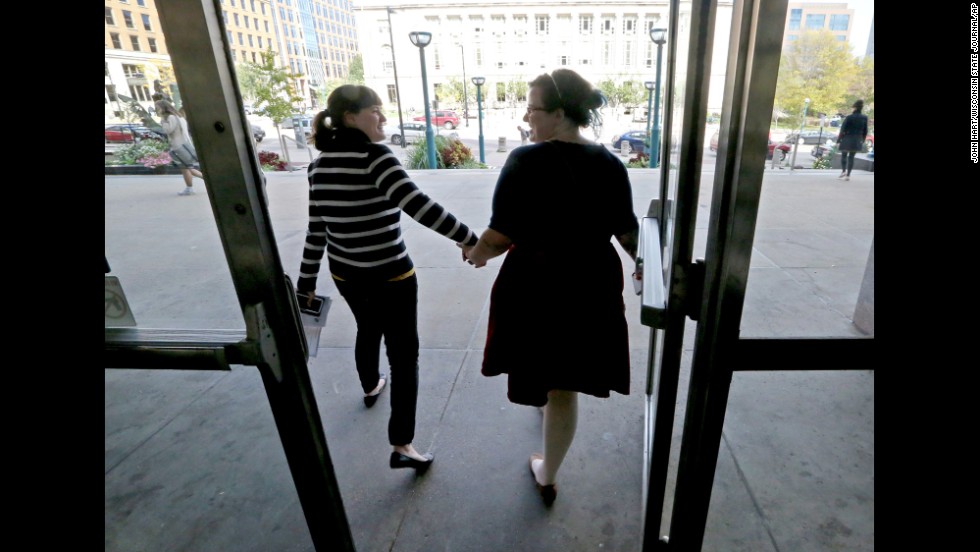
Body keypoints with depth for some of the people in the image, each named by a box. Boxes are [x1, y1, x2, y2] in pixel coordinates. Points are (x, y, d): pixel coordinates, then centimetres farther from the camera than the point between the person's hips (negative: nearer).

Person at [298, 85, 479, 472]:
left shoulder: (320, 164, 3)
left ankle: (370, 388, 56)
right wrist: (470, 239, -27)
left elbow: (316, 230, 6)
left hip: (346, 274, 8)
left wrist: (306, 282, 13)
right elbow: (418, 206, -30)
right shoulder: (374, 156, -18)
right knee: (404, 354, 3)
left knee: (367, 331, 31)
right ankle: (401, 445, 6)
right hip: (390, 276, -7)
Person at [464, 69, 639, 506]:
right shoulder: (611, 165, -1)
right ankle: (547, 476, 37)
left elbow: (502, 234, -17)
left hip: (535, 285, -4)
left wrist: (477, 253, 4)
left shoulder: (526, 162, -15)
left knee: (539, 374, 26)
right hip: (592, 286, 5)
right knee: (565, 385, 16)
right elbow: (628, 233, 5)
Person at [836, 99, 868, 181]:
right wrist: (862, 141, 18)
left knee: (843, 155, 13)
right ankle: (848, 175, 6)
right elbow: (865, 131, 7)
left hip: (847, 140, -3)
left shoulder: (849, 117, -12)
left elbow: (842, 130, -12)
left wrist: (838, 141, -6)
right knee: (851, 157, 9)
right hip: (857, 141, 3)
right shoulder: (865, 118, 1)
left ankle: (843, 171, -2)